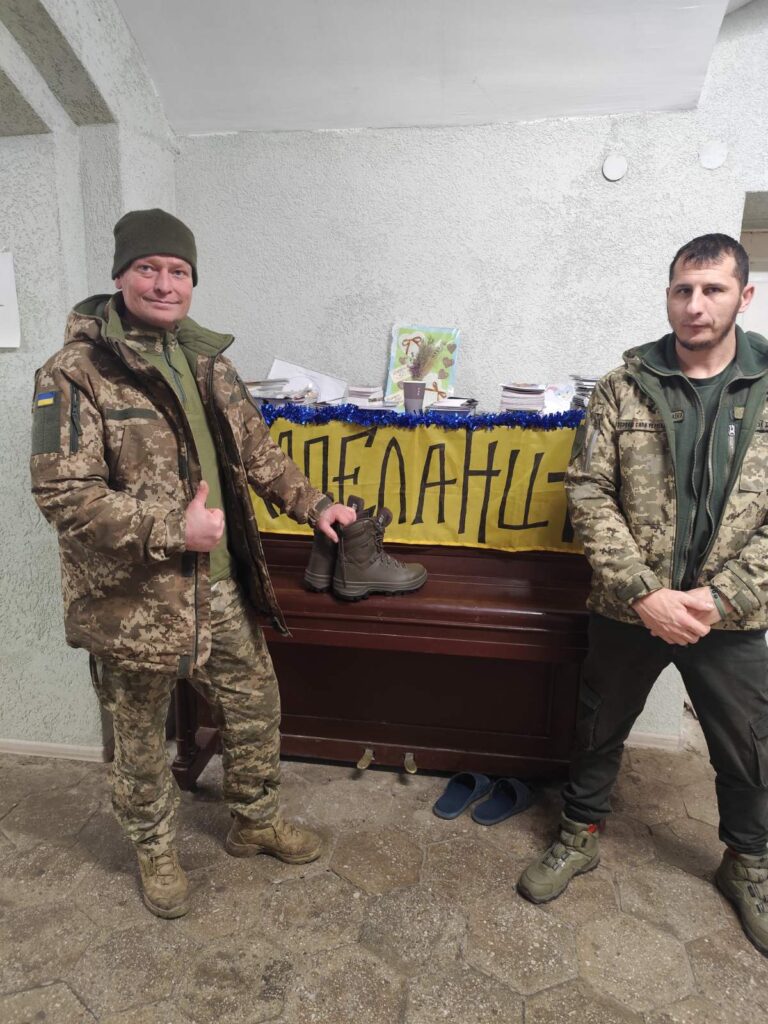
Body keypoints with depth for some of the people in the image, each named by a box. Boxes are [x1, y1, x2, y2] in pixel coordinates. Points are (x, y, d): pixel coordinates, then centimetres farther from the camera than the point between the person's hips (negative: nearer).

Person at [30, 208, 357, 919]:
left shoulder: (207, 362, 6)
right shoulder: (76, 374, -14)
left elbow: (258, 453, 13)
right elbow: (63, 494, -20)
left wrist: (314, 505, 2)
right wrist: (173, 529, -24)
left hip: (219, 588, 6)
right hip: (133, 600, -5)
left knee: (255, 703, 18)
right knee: (141, 739, 15)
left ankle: (256, 821, 45)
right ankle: (156, 852, 43)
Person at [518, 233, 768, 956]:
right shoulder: (623, 390, -5)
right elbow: (588, 493, -10)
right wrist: (643, 593, -18)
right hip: (629, 609, 0)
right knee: (600, 728, 17)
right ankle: (580, 835, 43)